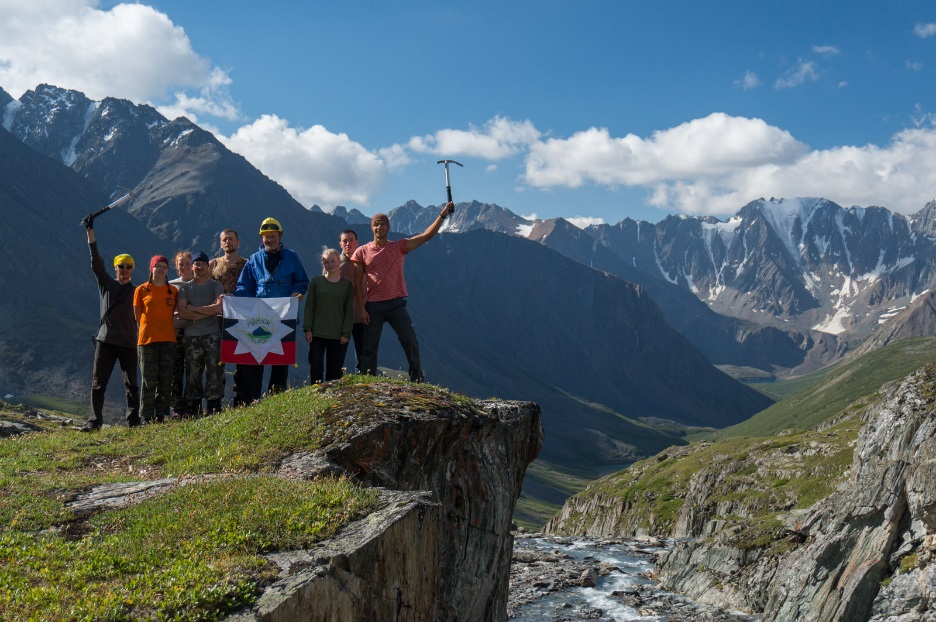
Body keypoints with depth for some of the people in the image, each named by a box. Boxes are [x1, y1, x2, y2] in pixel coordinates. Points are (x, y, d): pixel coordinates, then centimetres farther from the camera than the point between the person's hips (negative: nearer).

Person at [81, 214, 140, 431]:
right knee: (98, 383, -3)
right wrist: (90, 231, -6)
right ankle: (94, 421, -1)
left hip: (129, 343, 0)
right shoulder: (106, 283, 9)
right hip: (105, 340, 0)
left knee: (131, 384, 2)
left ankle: (133, 421, 6)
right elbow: (96, 260, 1)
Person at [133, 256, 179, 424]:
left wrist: (165, 327, 4)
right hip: (147, 339, -3)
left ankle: (161, 416, 10)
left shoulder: (173, 291, 11)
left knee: (165, 381, 4)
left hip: (168, 340, 3)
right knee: (149, 381, -4)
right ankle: (147, 418, 1)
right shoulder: (141, 290, 3)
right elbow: (137, 316, 5)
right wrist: (150, 328, 1)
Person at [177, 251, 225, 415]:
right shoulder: (184, 287, 12)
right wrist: (207, 312, -6)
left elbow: (219, 308, -7)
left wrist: (194, 309, -5)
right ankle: (192, 412, 6)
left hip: (212, 335, -1)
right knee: (192, 375, 3)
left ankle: (213, 410, -2)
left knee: (214, 372, -5)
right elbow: (182, 313, -2)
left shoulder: (216, 286, 9)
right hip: (191, 336, 1)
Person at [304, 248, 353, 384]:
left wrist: (346, 333, -4)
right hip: (317, 333, 0)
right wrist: (308, 329, -3)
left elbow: (349, 311, 4)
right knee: (316, 367, -3)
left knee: (335, 370, 2)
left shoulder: (347, 284, 5)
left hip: (338, 335, 0)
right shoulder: (316, 281, 6)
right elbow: (309, 307, 5)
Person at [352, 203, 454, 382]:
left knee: (410, 342, -7)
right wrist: (361, 307, -5)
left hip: (396, 304, 0)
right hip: (373, 306, 0)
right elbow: (358, 282, 3)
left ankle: (418, 380, 1)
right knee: (369, 347, 3)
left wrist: (443, 215, -8)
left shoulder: (399, 247, 5)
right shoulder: (362, 252, 4)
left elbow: (427, 236, 0)